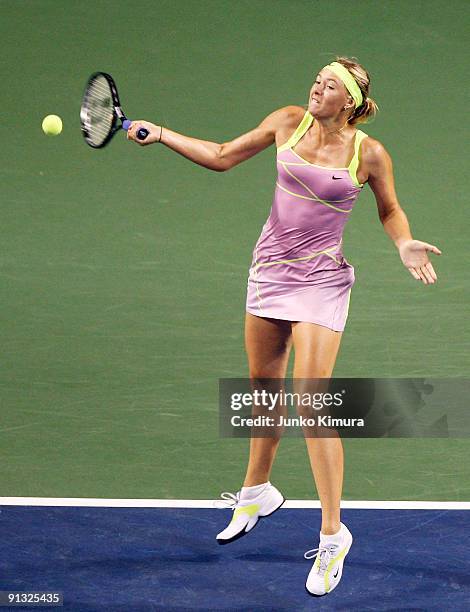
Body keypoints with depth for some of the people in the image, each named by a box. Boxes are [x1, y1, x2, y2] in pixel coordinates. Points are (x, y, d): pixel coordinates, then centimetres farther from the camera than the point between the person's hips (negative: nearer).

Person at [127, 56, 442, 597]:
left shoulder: (369, 153, -9)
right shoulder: (288, 123, -1)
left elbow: (389, 209, 8)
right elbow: (222, 156, 10)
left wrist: (406, 246, -11)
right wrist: (161, 134, 4)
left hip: (320, 283, -5)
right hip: (269, 269, 5)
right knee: (263, 386, 18)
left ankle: (333, 536, -4)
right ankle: (257, 492, 42)